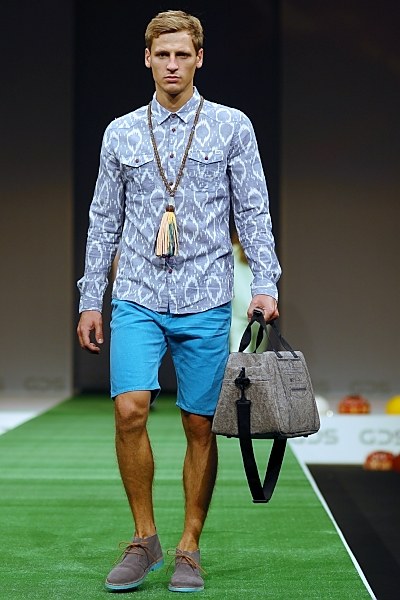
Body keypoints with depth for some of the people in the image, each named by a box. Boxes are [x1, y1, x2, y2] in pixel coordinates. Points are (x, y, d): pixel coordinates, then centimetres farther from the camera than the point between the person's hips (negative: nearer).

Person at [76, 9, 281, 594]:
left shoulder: (232, 127, 4)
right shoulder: (120, 133, 9)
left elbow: (254, 212, 2)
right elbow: (104, 220, 13)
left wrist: (266, 285, -9)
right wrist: (90, 300, 9)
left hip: (206, 303, -1)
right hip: (137, 299, 1)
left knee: (200, 427, 2)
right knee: (130, 410, -14)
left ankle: (189, 548, 15)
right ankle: (144, 538, 2)